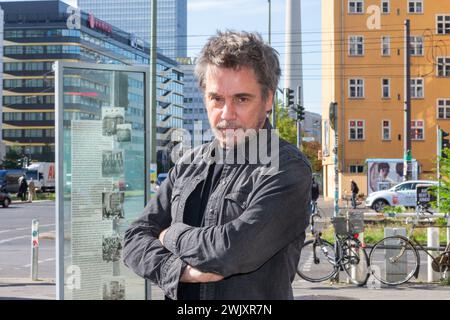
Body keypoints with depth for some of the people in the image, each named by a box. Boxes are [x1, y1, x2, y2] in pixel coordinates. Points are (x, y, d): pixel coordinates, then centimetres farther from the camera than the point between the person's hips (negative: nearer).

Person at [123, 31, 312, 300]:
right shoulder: (189, 164, 4)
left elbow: (234, 250, -25)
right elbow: (136, 239, 2)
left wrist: (173, 235, -8)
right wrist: (182, 271, -16)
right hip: (181, 297, 5)